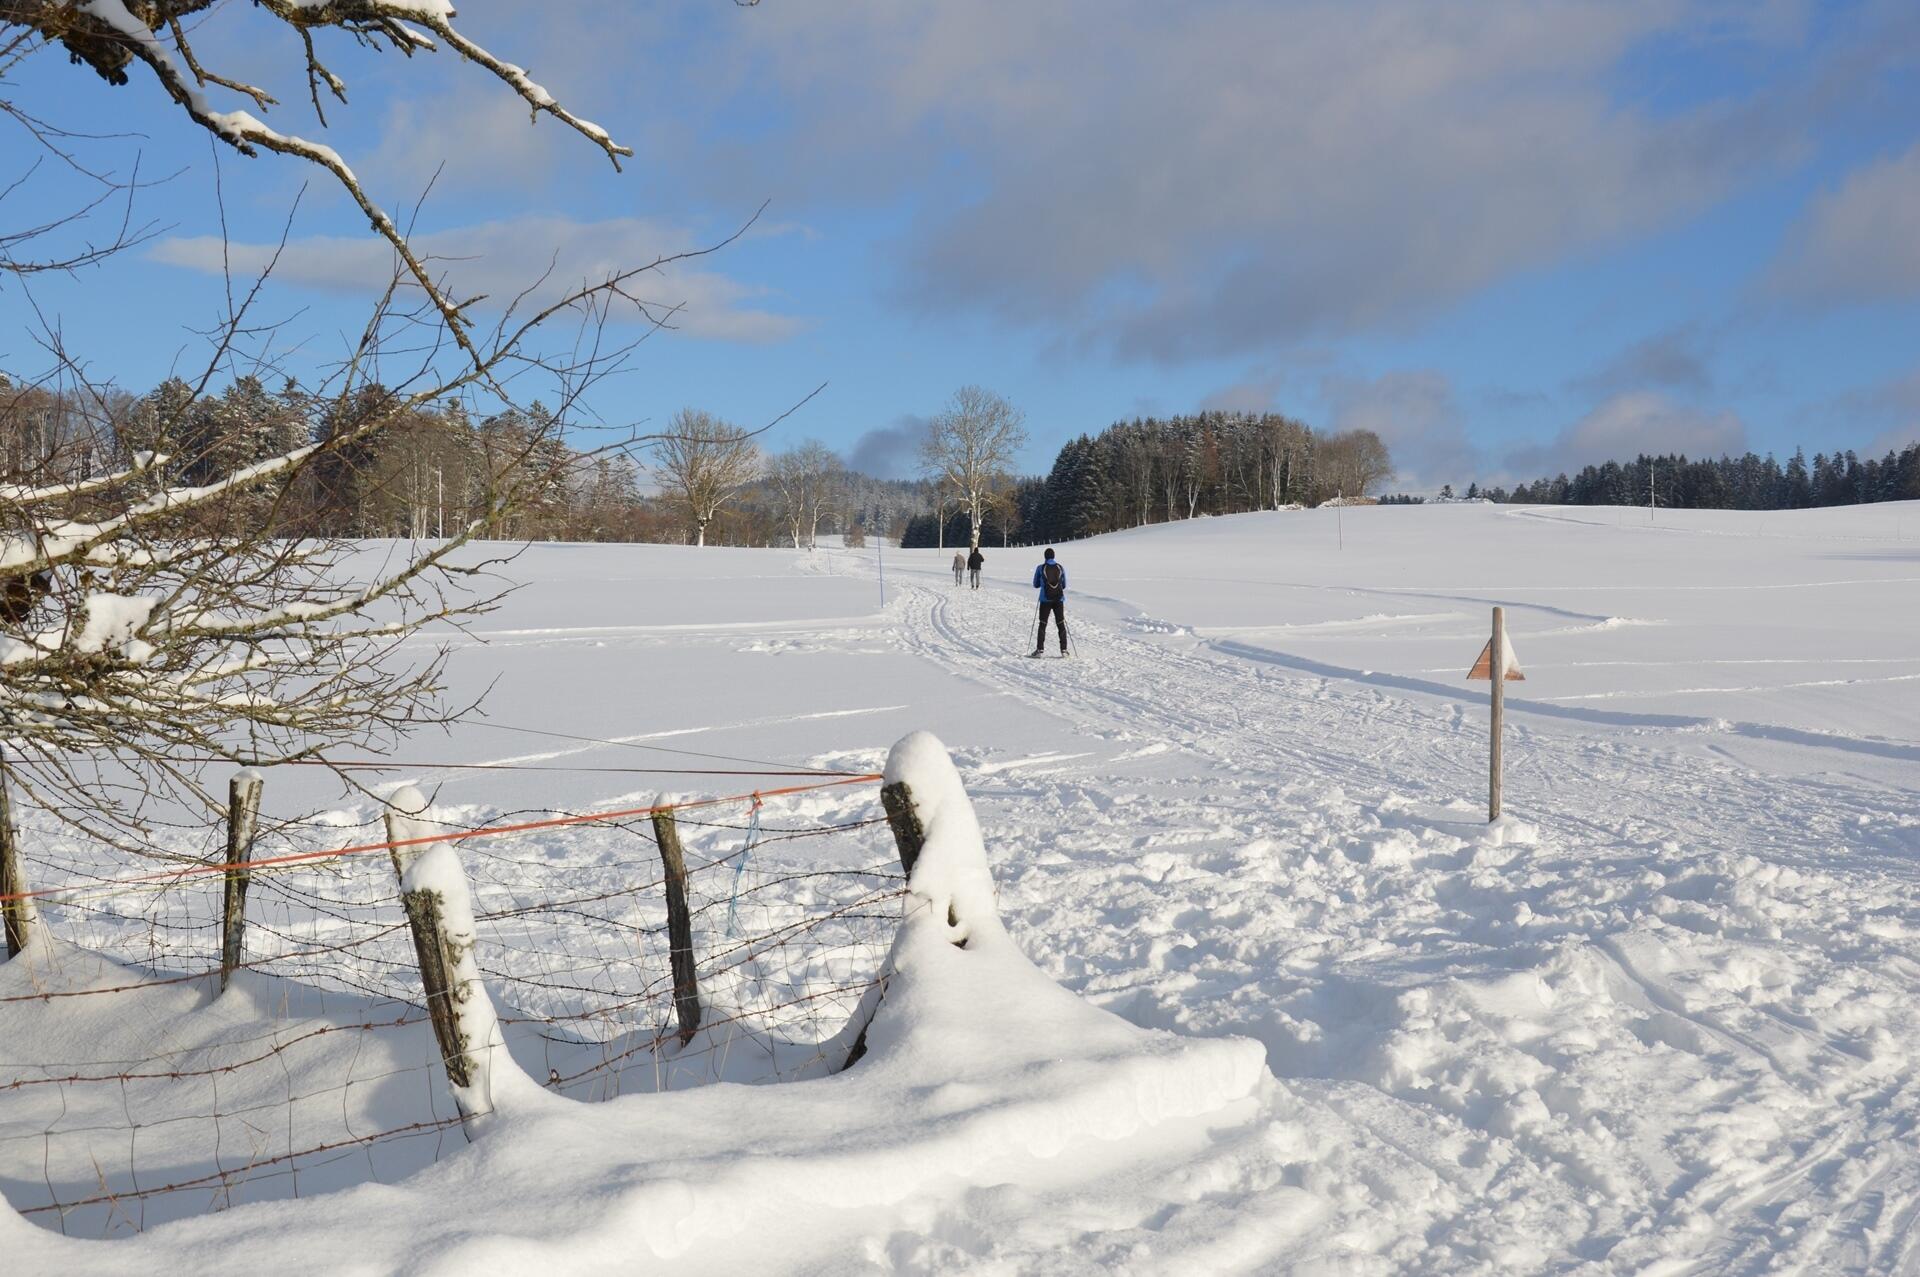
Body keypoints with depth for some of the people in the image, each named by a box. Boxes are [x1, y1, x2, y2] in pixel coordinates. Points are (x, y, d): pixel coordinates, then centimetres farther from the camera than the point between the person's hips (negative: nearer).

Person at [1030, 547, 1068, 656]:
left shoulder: (1040, 568, -5)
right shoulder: (1060, 568, 1)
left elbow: (1036, 585, 4)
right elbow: (1064, 585, 9)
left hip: (1046, 600, -2)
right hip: (1059, 599, 2)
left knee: (1043, 624, 7)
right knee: (1061, 624, 10)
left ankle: (1040, 650, 1)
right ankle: (1064, 650, 7)